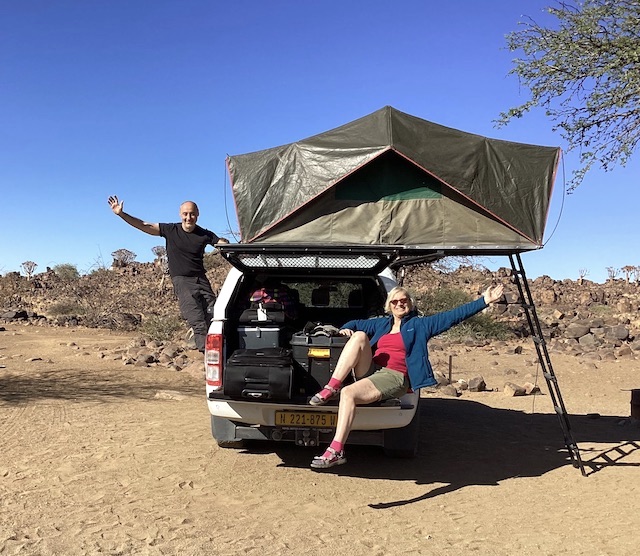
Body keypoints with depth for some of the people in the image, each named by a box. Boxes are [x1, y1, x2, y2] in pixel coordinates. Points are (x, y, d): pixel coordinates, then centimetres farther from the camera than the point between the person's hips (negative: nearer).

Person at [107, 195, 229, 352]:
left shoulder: (205, 235, 7)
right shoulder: (171, 230, 3)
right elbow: (143, 226, 2)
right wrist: (121, 214, -5)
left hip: (202, 280, 3)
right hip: (182, 281, -3)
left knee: (213, 320, -8)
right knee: (198, 323, -18)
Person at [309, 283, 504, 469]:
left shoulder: (420, 325, 11)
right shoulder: (381, 323, 25)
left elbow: (454, 315, 3)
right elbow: (357, 324, 36)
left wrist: (483, 301, -5)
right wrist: (345, 329, 11)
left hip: (395, 378, -5)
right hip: (369, 372, 5)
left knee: (348, 393, -30)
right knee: (359, 336, -20)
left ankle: (336, 451, -30)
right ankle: (330, 389, -28)